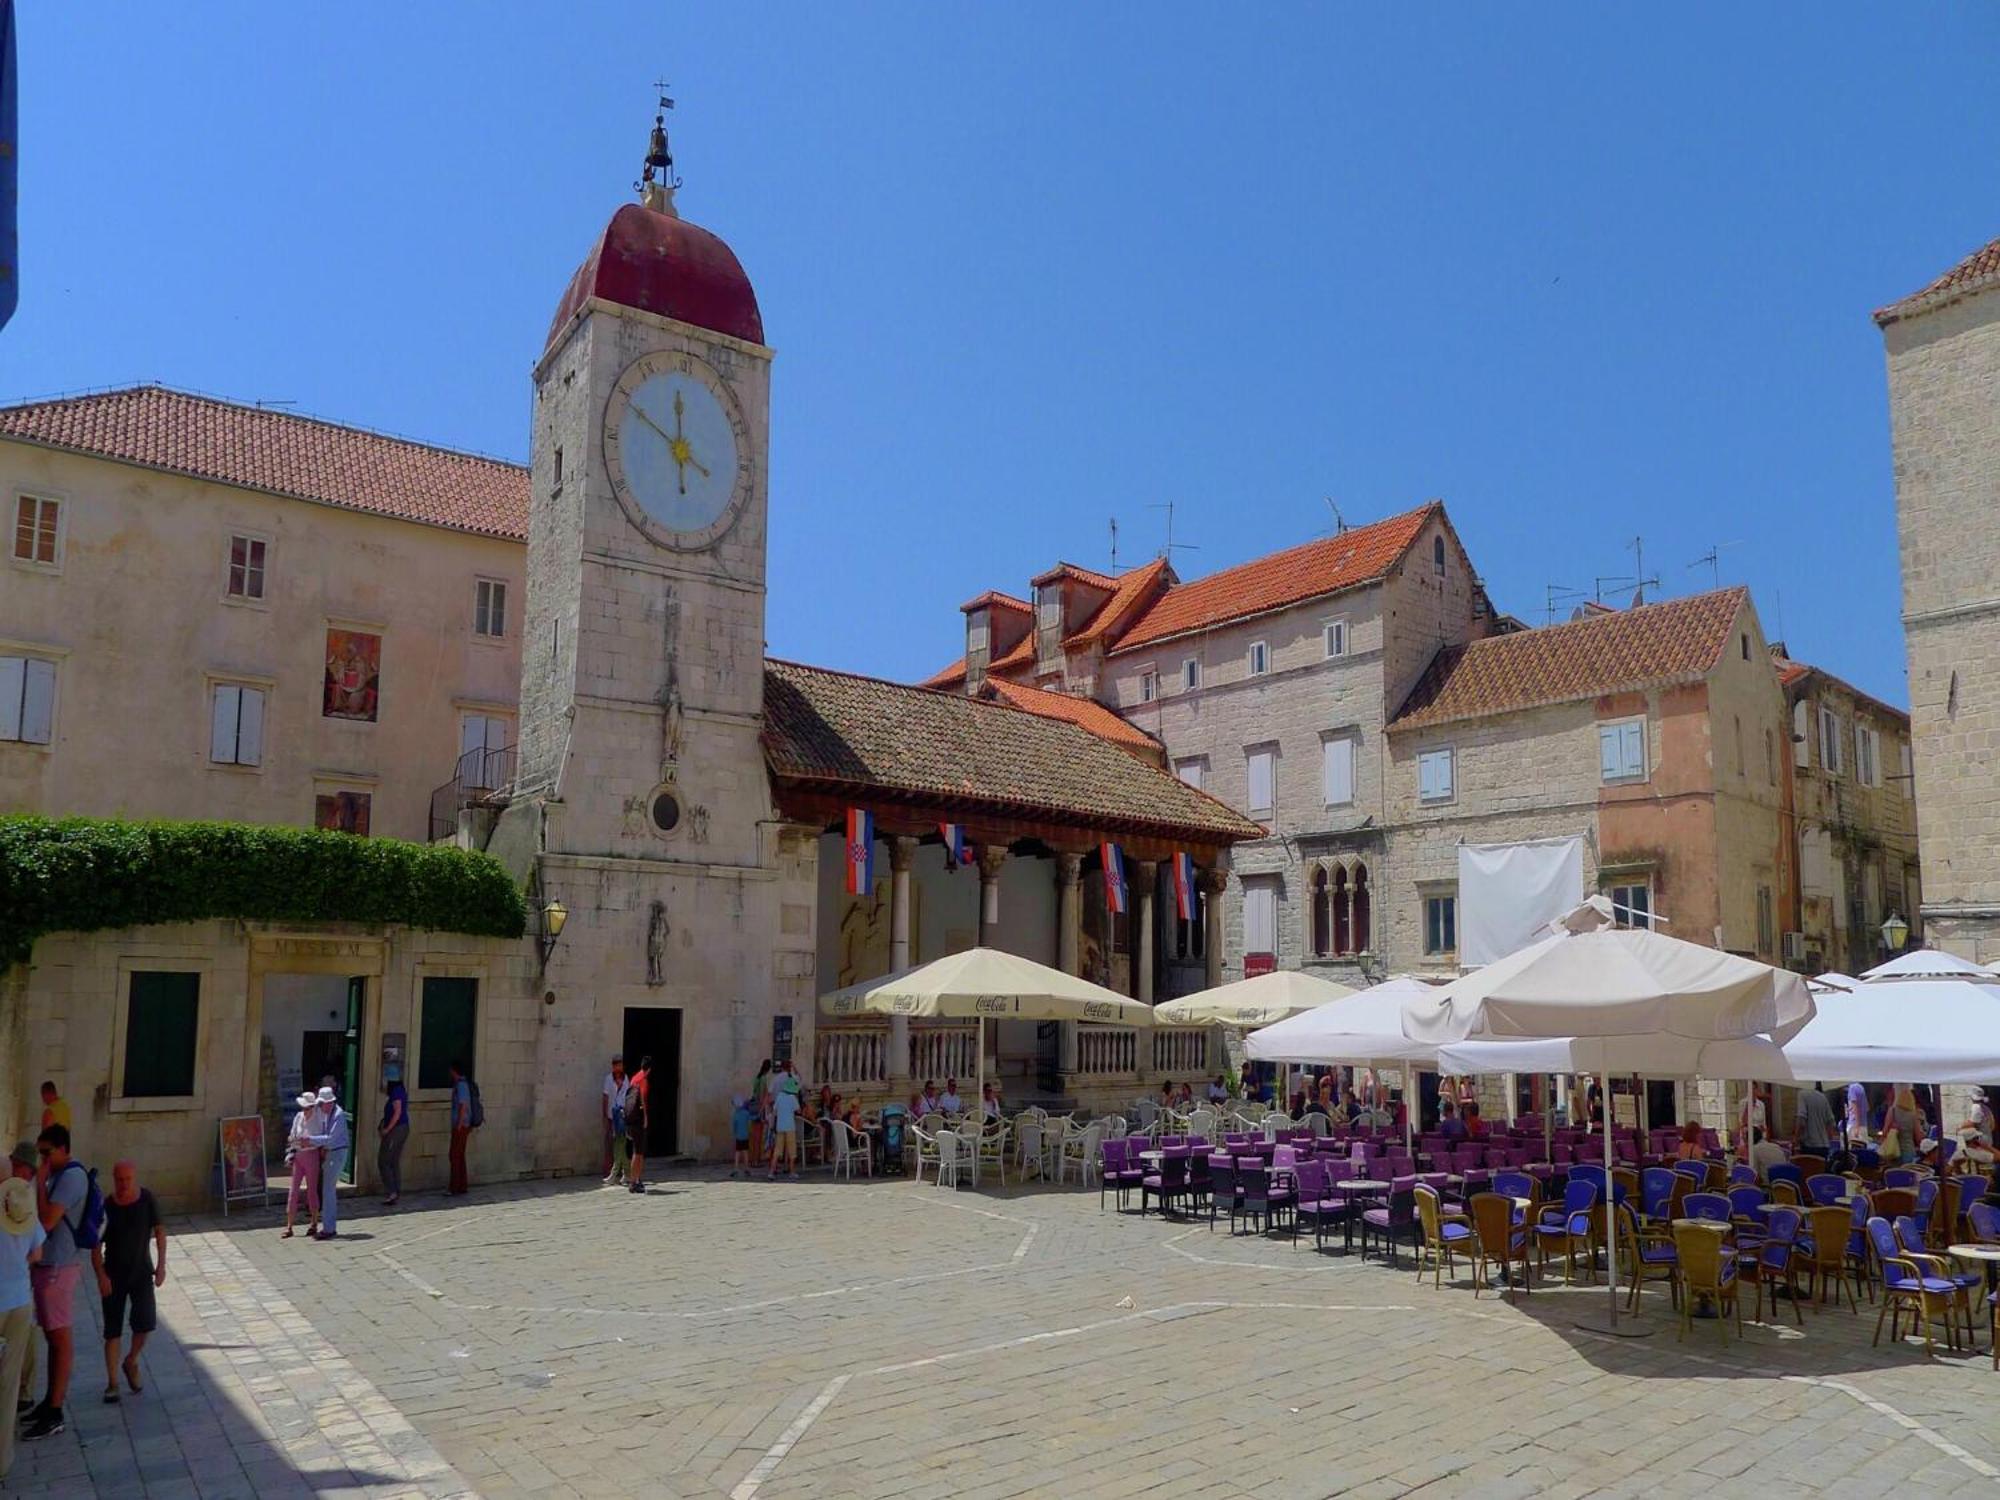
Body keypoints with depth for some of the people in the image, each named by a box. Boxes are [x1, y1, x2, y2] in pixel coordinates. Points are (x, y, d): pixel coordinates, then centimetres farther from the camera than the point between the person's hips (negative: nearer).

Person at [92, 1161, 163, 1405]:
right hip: (114, 1274, 0)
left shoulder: (147, 1199, -8)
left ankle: (131, 1362, 17)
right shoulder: (106, 1207, -10)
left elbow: (159, 1231, -2)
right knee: (113, 1330, 2)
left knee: (145, 1322, -11)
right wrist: (101, 1275, -15)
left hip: (142, 1271, 0)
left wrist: (161, 1265, -7)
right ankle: (112, 1383, 13)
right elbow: (96, 1246, -5)